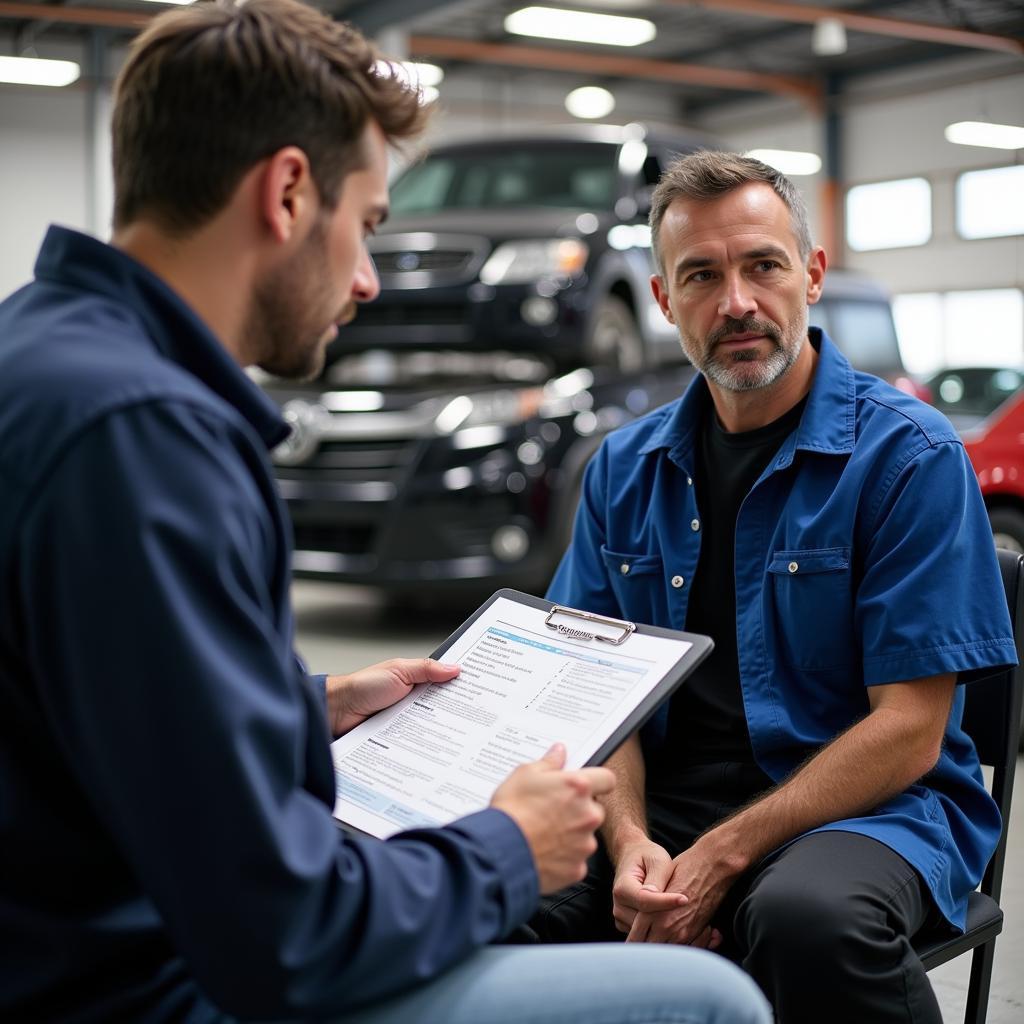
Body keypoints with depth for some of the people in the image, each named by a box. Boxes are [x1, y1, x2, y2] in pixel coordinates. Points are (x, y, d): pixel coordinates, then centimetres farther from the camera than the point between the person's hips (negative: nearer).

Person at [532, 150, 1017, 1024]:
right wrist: (631, 841, -11)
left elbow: (909, 731, -11)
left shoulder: (909, 454, -7)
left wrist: (721, 856, -18)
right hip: (665, 805, 4)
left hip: (868, 809, -3)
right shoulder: (625, 469, 10)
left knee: (808, 917, -38)